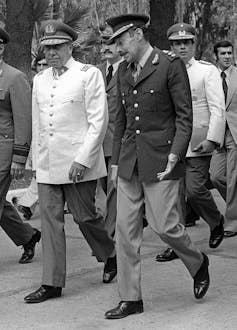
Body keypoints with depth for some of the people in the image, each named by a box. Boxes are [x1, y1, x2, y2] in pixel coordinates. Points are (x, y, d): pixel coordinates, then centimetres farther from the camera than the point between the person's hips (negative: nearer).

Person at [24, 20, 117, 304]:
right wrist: (36, 161, 15)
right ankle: (52, 283, 6)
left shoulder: (88, 75, -4)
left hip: (78, 163, -5)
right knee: (50, 220, 2)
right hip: (47, 167, 5)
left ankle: (111, 256, 29)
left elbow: (98, 121, -9)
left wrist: (82, 160, -15)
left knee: (84, 216, 2)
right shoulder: (39, 80, 14)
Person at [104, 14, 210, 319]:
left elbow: (185, 116, -8)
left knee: (163, 225, -6)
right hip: (129, 163, 6)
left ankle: (198, 263, 24)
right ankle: (130, 299, 10)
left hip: (160, 160, -6)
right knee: (125, 229, 3)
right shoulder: (123, 71, 13)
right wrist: (115, 162, 16)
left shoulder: (171, 66, -7)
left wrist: (174, 156, -15)